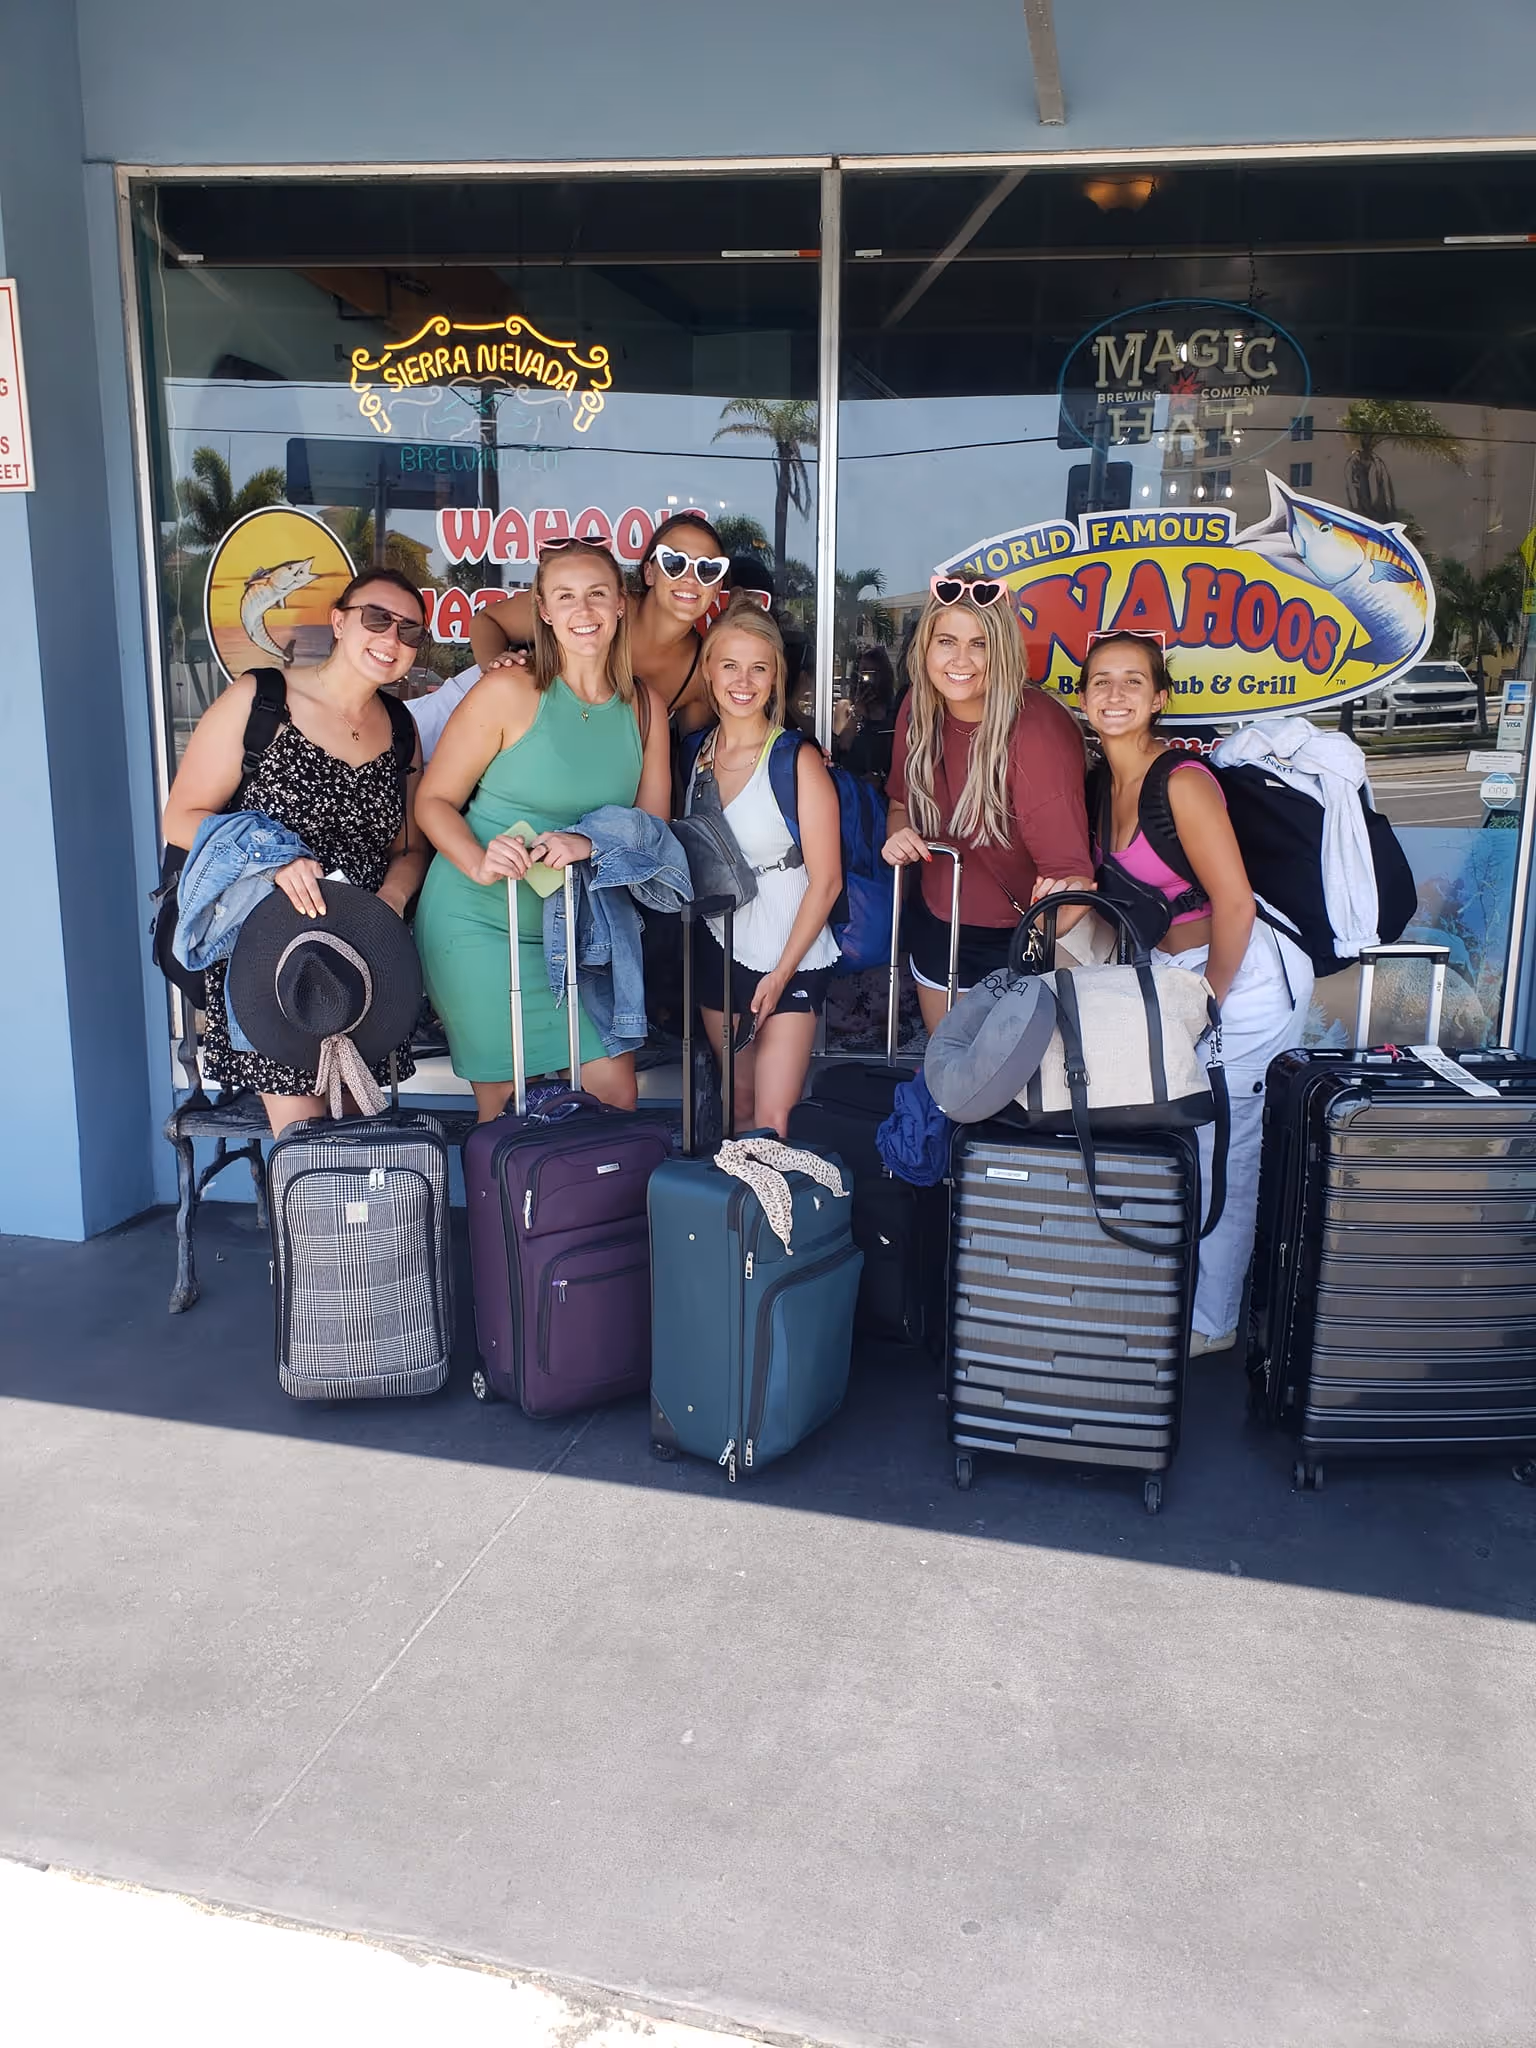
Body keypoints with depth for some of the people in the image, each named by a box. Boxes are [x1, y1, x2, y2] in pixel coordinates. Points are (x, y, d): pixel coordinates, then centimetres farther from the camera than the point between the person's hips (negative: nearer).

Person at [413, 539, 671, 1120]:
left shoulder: (645, 706, 4)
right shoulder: (509, 692, -10)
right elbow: (434, 800, -6)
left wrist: (592, 845, -16)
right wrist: (479, 864, -26)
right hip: (479, 924, -4)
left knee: (615, 1095, 0)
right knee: (505, 1111, 2)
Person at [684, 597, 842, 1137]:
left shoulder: (798, 761, -13)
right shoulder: (697, 752, 4)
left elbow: (826, 880, -12)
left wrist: (781, 974, -13)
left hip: (788, 957, -5)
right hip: (718, 949, 5)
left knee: (772, 1122, -7)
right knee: (740, 1106, 14)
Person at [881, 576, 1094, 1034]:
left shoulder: (1039, 730, -27)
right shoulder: (919, 708, -10)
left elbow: (1067, 866, -31)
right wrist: (898, 832, -13)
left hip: (1017, 942, -5)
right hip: (936, 924, 5)